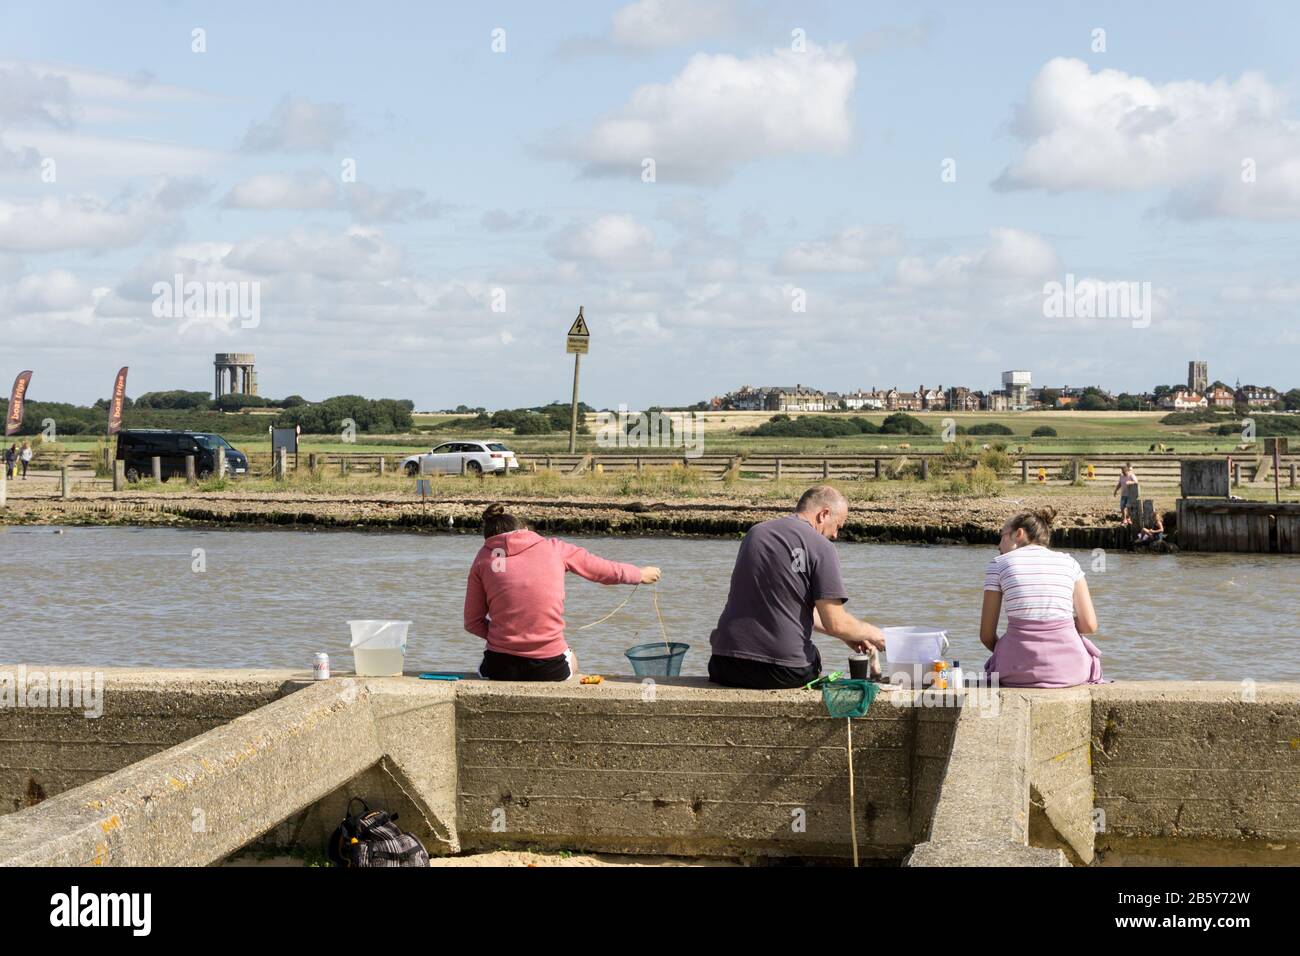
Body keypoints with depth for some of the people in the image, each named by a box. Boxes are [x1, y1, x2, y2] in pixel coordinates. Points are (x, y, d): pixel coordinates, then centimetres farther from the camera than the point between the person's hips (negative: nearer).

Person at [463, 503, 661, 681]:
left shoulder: (484, 557, 5)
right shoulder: (554, 548, 5)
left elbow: (472, 623, 4)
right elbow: (605, 571, 18)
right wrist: (641, 575, 37)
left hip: (500, 668, 0)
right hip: (549, 669, 0)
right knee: (570, 660, 36)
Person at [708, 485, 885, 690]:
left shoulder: (755, 533, 15)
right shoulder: (821, 547, -6)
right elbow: (835, 624, -8)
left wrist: (849, 636, 29)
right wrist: (870, 633, 14)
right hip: (783, 673, -4)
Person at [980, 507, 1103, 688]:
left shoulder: (999, 564, 6)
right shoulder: (1068, 562, 10)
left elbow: (987, 635, 5)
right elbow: (1089, 625, 4)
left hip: (1019, 672, -1)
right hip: (1069, 668, 1)